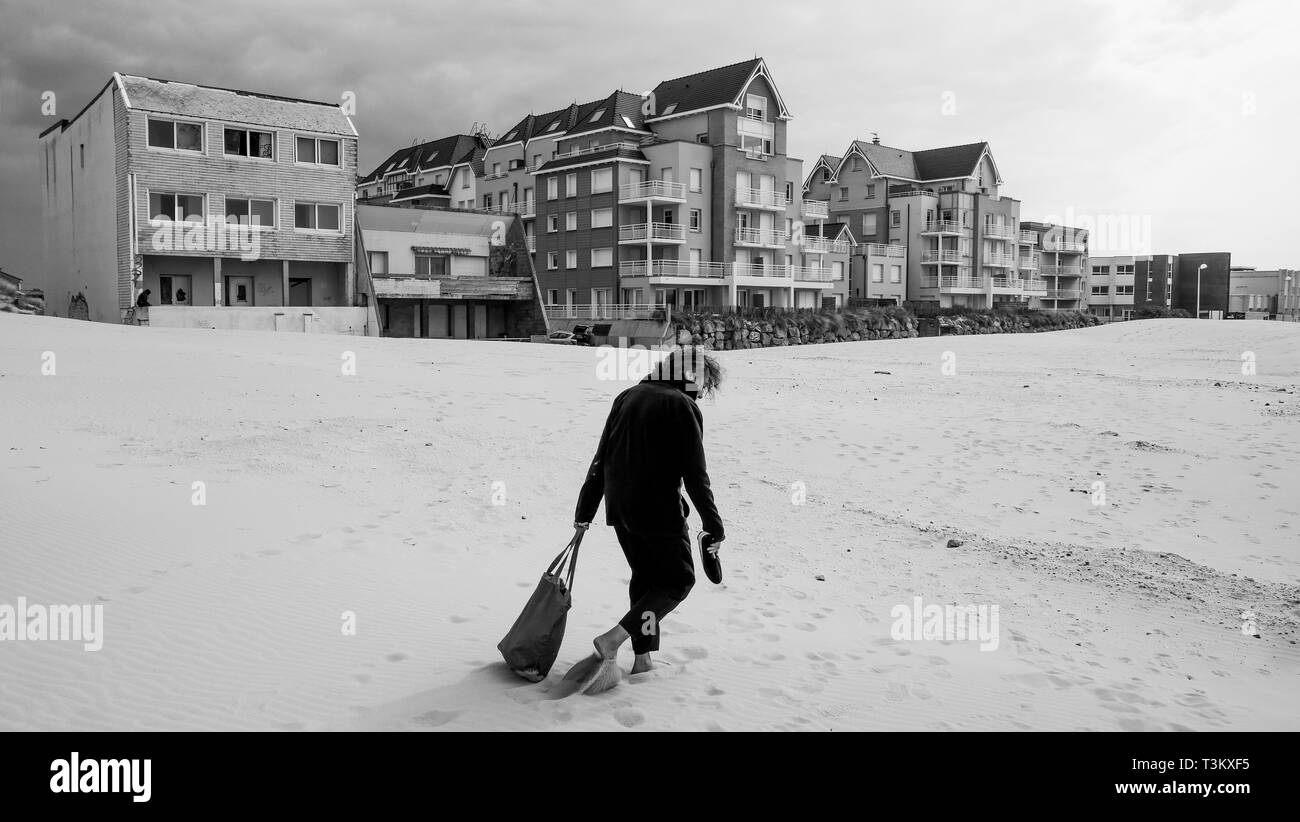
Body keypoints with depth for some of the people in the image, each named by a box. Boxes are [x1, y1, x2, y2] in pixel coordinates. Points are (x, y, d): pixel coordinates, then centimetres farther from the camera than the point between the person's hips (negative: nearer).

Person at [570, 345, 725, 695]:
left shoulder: (626, 397, 12)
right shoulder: (683, 406, -9)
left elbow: (600, 460, 13)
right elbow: (695, 475, -12)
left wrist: (585, 510, 18)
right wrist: (714, 527, -6)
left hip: (619, 509, 7)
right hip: (660, 511, -7)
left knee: (645, 576, 21)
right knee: (678, 580, 7)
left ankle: (643, 659, 22)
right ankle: (611, 641, -8)